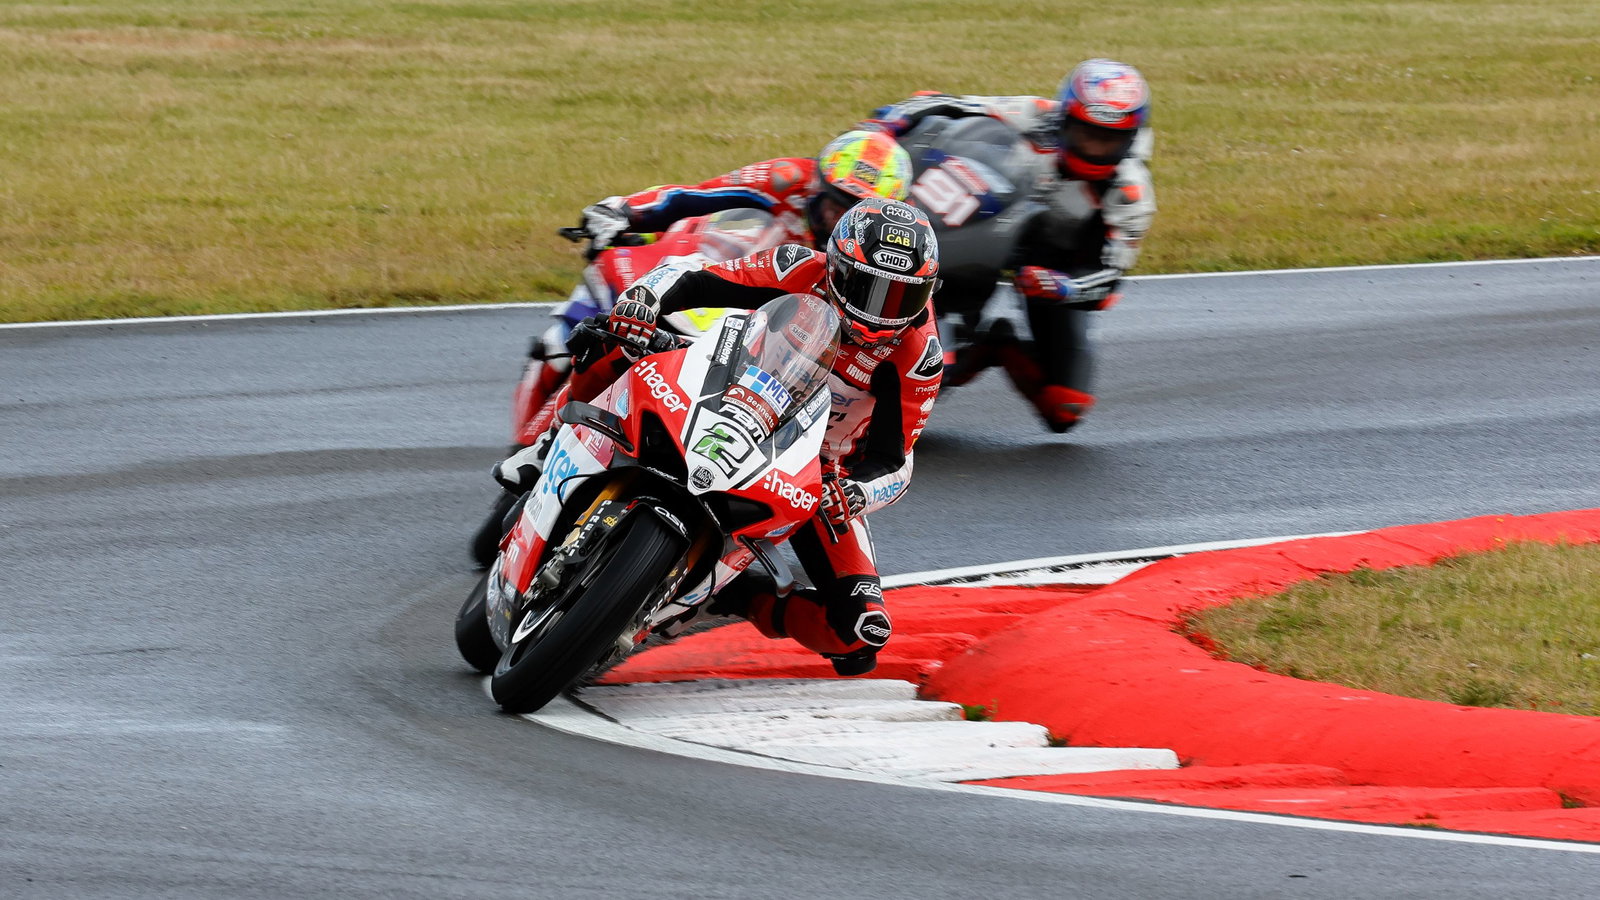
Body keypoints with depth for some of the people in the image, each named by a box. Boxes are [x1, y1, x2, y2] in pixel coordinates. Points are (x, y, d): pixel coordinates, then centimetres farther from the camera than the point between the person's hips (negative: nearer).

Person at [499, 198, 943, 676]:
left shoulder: (917, 356, -23)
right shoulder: (802, 272, -22)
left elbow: (893, 461, -21)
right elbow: (687, 282, -20)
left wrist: (854, 495, -44)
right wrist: (641, 301, -43)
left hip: (817, 475, 0)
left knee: (861, 633, -18)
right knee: (603, 352, -21)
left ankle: (744, 599, 9)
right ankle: (553, 450, 6)